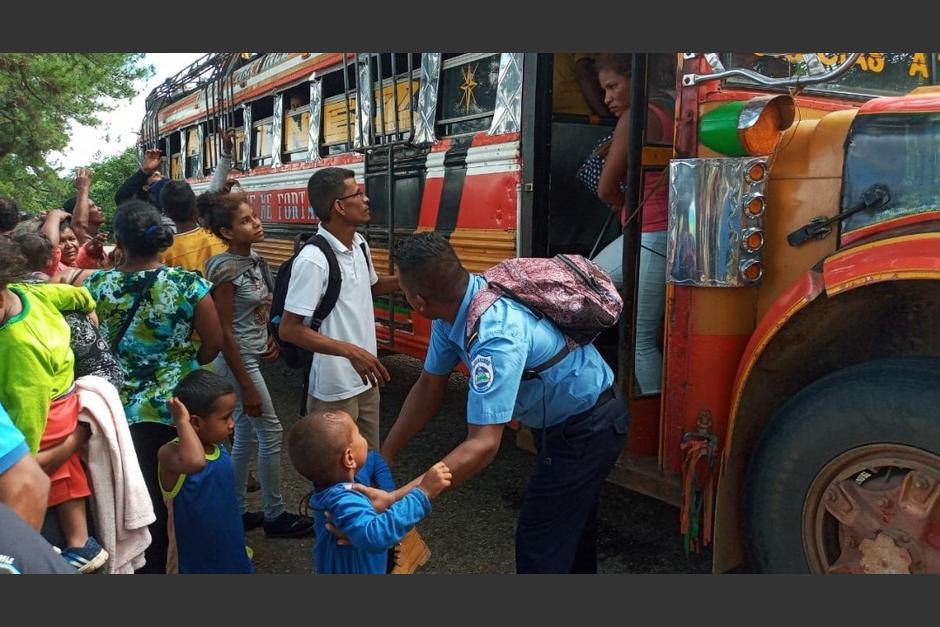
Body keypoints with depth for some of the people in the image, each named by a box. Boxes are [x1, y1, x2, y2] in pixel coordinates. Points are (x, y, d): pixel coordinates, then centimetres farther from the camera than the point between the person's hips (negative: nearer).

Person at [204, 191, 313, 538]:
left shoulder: (255, 260, 5)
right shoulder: (225, 270, -20)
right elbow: (224, 333, -21)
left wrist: (269, 339, 2)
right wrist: (247, 386, -20)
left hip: (253, 356, 8)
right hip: (237, 361, -8)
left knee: (245, 436, 14)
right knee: (271, 432, 0)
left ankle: (237, 510, 27)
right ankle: (275, 516, 14)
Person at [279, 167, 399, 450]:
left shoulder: (360, 244, 3)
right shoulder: (313, 260, -23)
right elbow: (289, 330, -24)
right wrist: (352, 352, -30)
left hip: (365, 378, 8)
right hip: (334, 388, -8)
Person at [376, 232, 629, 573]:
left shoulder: (496, 334, -38)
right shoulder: (453, 307, -12)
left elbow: (482, 445, -41)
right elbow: (429, 387, -1)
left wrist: (397, 499, -43)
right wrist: (384, 455, -3)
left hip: (588, 428, -9)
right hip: (563, 420, 9)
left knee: (539, 545, -2)